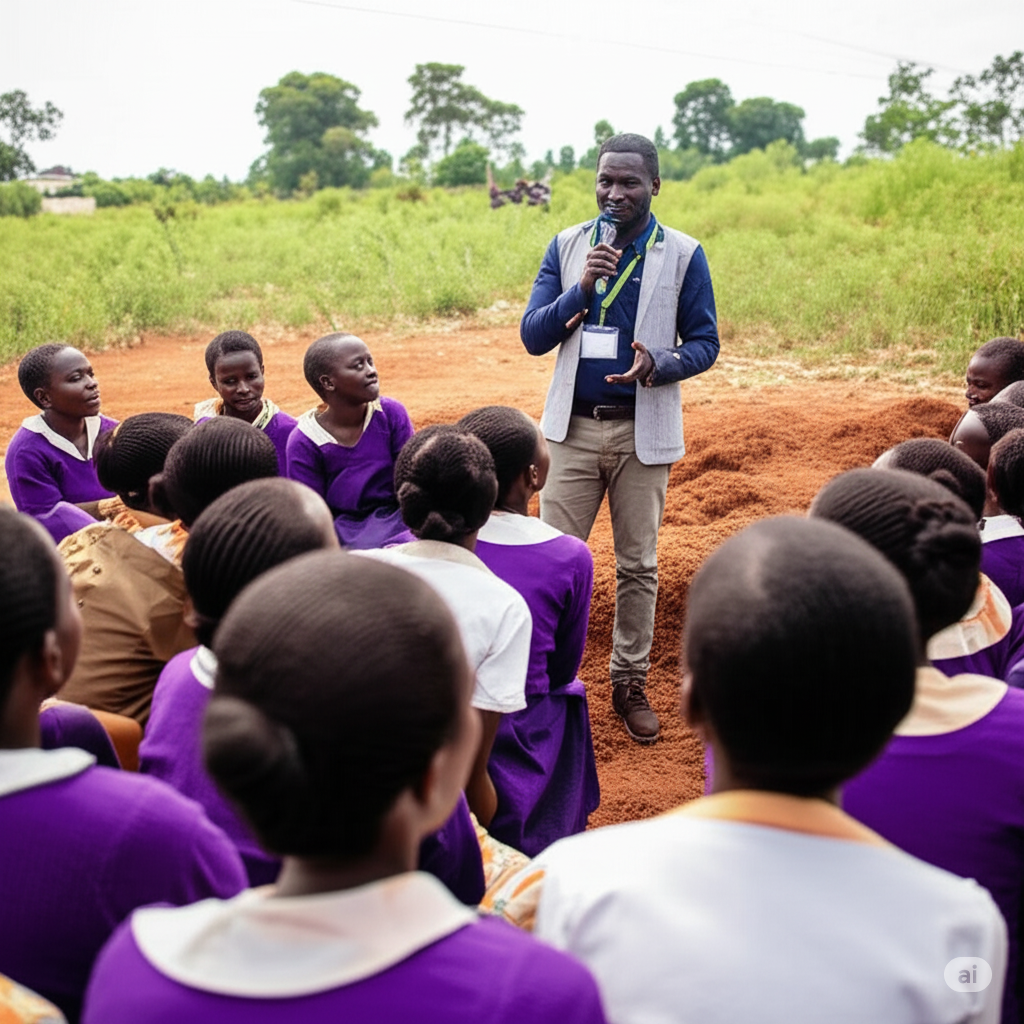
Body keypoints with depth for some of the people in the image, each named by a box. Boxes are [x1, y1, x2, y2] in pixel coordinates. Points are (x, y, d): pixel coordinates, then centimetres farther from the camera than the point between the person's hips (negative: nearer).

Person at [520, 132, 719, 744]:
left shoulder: (684, 254, -1)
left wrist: (658, 364, -20)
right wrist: (581, 289, -16)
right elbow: (533, 337, 0)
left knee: (638, 565, 8)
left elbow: (705, 342, 1)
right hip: (575, 426, 1)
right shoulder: (567, 246, 5)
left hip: (644, 431, -1)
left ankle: (631, 682, 22)